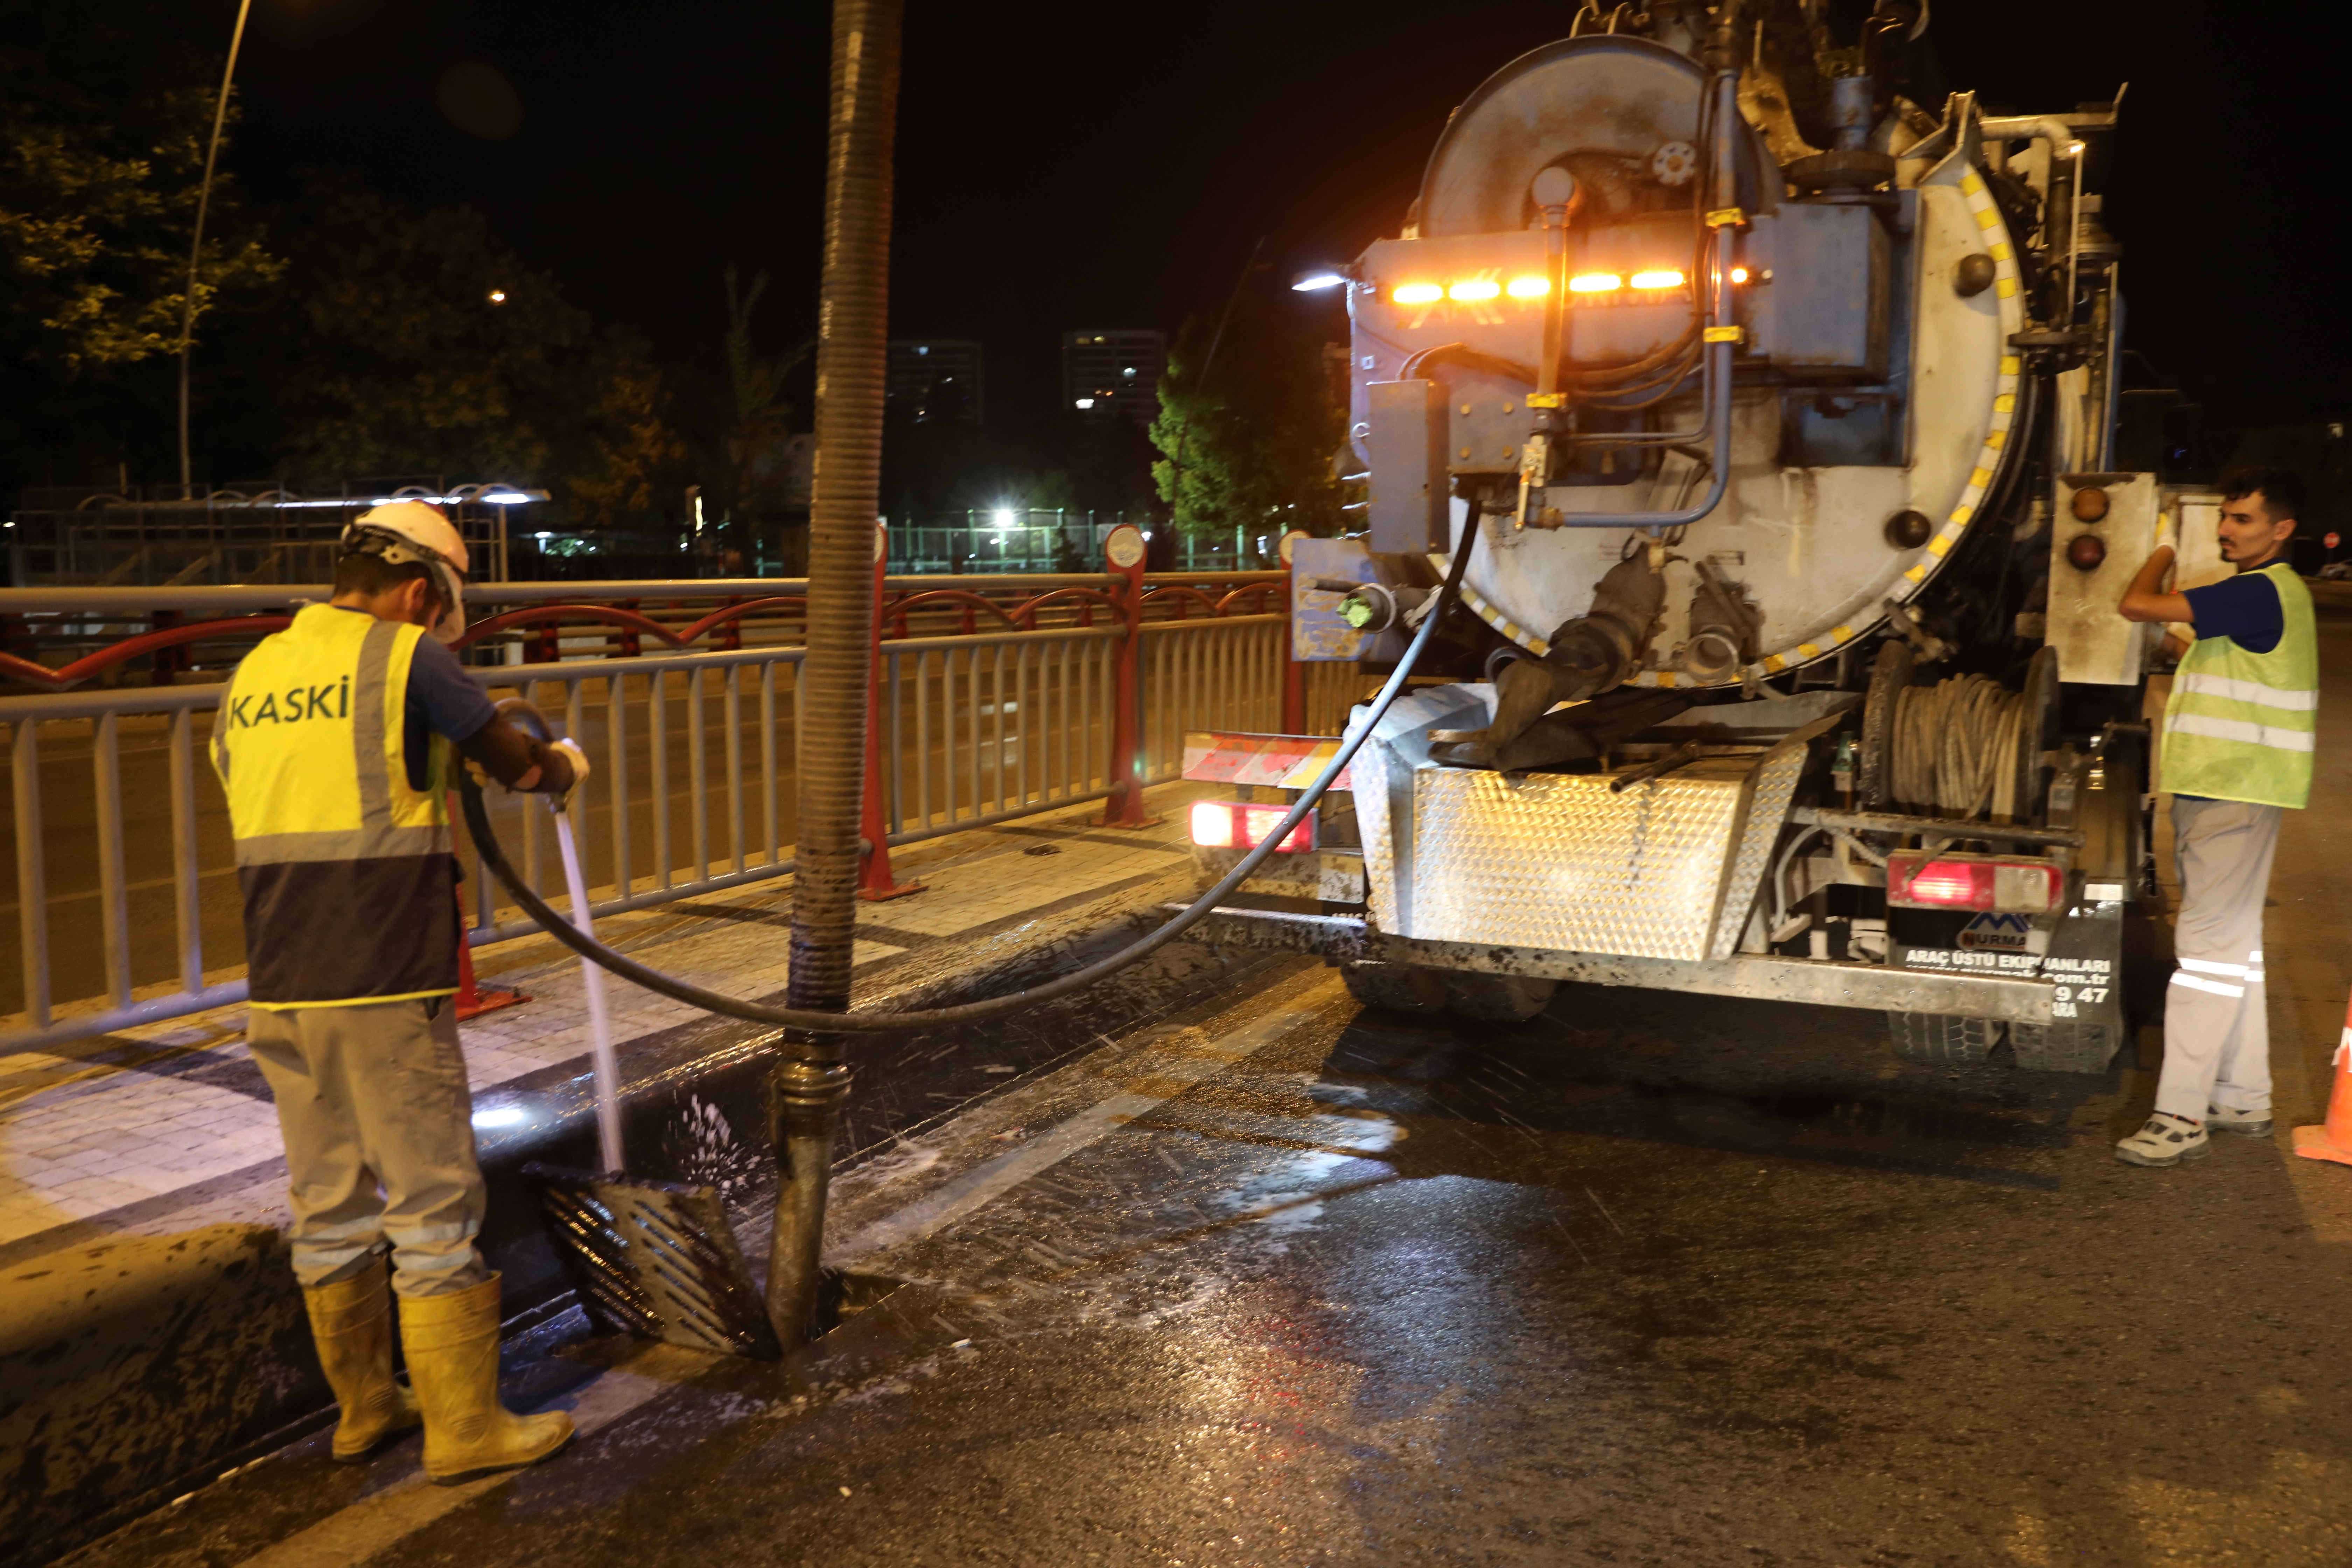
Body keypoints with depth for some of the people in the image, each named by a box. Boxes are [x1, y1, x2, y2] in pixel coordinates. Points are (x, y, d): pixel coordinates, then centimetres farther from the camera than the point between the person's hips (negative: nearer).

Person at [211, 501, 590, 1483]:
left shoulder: (252, 673, 13)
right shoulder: (401, 657, -7)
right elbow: (518, 765, 1)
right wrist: (566, 766, 24)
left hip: (279, 993, 7)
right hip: (385, 991, -7)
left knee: (328, 1207, 16)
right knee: (433, 1206, 3)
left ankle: (364, 1409, 29)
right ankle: (463, 1428, 11)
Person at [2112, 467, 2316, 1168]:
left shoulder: (2259, 593, -17)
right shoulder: (2268, 593, 18)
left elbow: (2137, 606, -22)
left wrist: (2161, 558, -4)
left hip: (2236, 794, -11)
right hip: (2224, 789, 11)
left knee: (2210, 944, -12)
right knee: (2233, 945, 15)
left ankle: (2181, 1115, -12)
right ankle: (2244, 1099, 24)